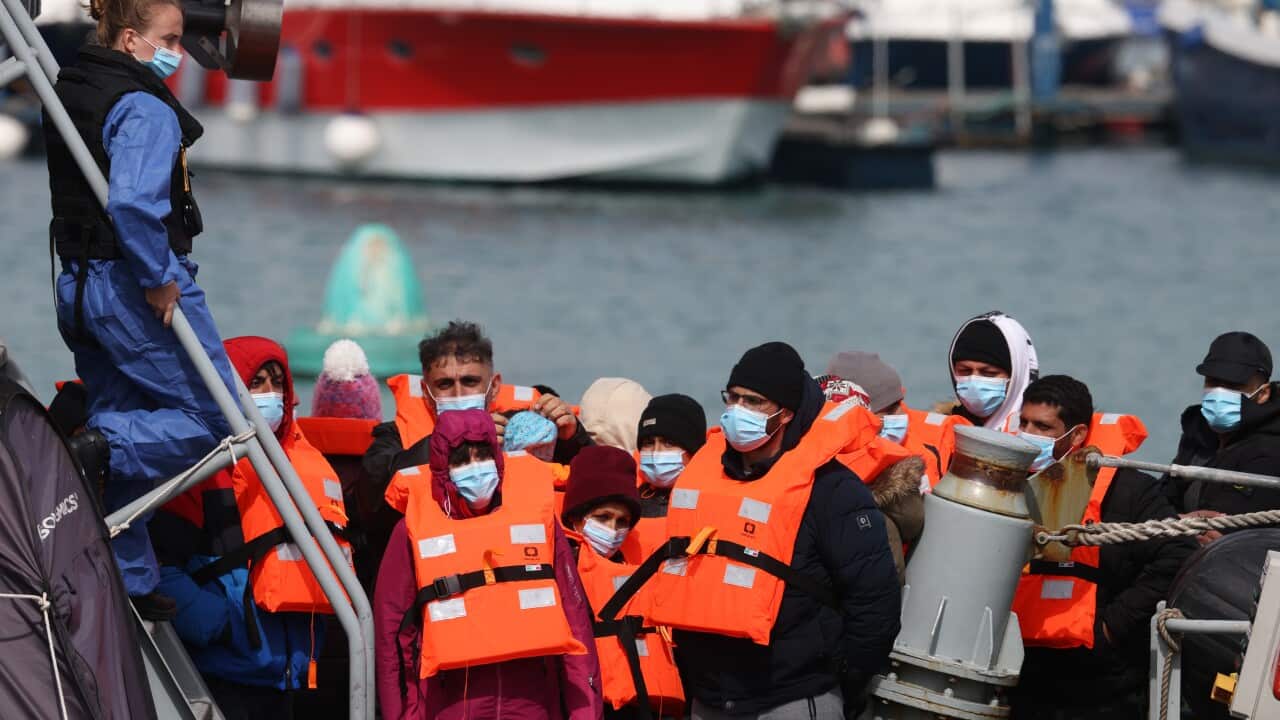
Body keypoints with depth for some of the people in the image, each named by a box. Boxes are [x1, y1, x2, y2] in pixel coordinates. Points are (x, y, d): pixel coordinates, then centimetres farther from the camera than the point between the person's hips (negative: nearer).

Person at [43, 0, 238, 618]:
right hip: (134, 288, -9)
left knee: (123, 428, 17)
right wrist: (159, 280, -20)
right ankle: (100, 448, -18)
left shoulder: (70, 91, 11)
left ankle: (130, 582, 20)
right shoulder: (147, 109, -18)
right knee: (215, 418, 3)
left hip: (79, 284, 9)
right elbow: (133, 202, -32)